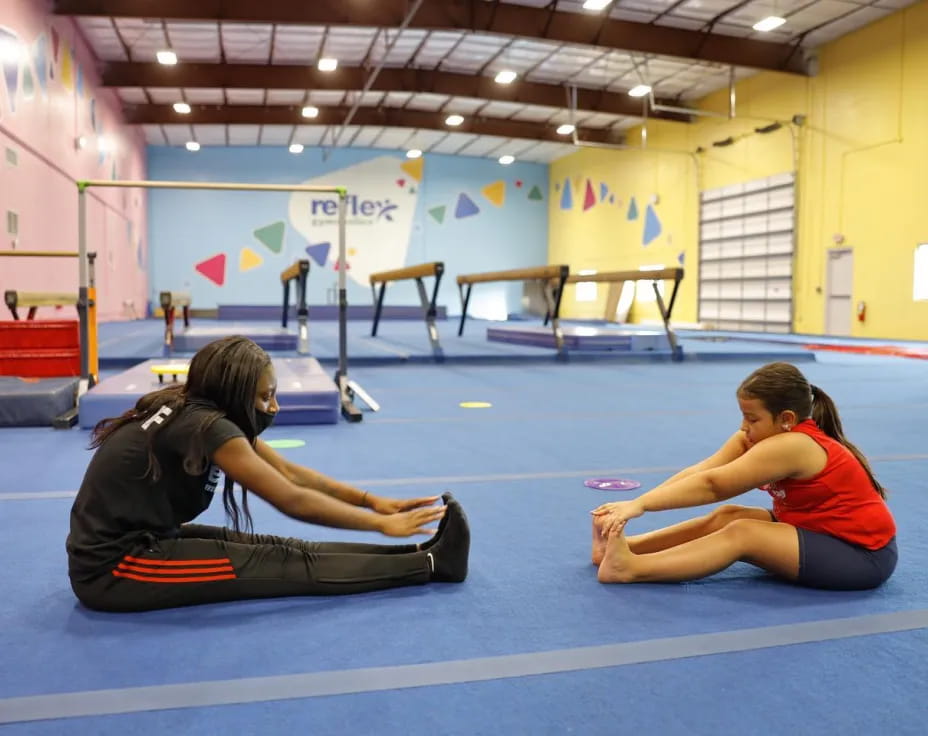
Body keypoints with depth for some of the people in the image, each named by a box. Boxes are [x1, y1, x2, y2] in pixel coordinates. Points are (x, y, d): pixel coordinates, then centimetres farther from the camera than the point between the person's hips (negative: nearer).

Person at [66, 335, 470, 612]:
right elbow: (293, 501, -21)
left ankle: (420, 554, -4)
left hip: (136, 539, 8)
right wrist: (382, 523, -14)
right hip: (113, 569, -8)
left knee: (279, 549, -3)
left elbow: (292, 473, 7)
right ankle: (431, 563, -12)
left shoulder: (195, 410, 4)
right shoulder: (206, 426, -23)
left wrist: (372, 500, 3)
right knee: (288, 564, -13)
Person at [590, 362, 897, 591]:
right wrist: (636, 504, -22)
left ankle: (630, 568, -31)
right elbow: (699, 473, -13)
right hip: (823, 533, 9)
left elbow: (712, 484, -31)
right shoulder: (760, 436, -2)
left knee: (742, 534, -24)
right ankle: (624, 545, -12)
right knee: (725, 517, -6)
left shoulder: (790, 446, -28)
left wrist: (640, 504, -32)